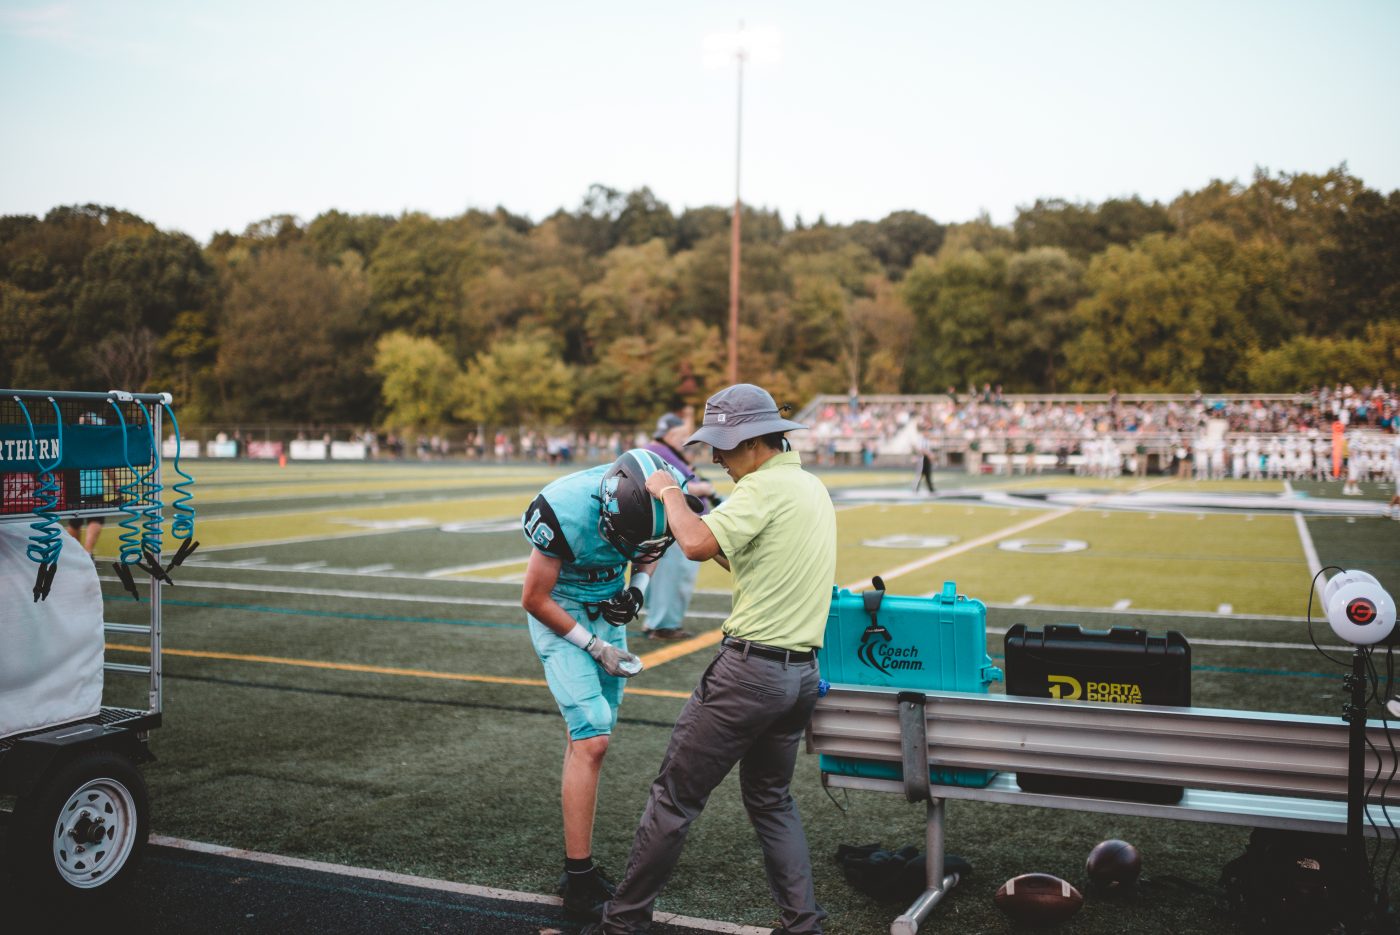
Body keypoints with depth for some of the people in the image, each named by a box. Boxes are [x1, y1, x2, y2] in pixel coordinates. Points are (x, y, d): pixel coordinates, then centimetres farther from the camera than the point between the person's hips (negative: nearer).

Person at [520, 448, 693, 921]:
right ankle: (579, 881, -6)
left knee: (588, 736, 9)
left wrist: (638, 587, -11)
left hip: (606, 611, 6)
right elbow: (534, 599, -20)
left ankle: (578, 862, 19)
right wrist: (596, 648, -17)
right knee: (592, 741, -14)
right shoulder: (568, 512, -32)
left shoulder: (647, 500, -15)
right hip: (559, 613, -6)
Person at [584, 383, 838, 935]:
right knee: (771, 798, 23)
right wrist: (700, 519, 16)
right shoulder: (812, 487, 14)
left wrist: (670, 493, -9)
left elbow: (698, 545, -26)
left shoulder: (765, 486, -15)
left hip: (750, 668, -9)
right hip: (802, 672, 9)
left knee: (675, 796, 3)